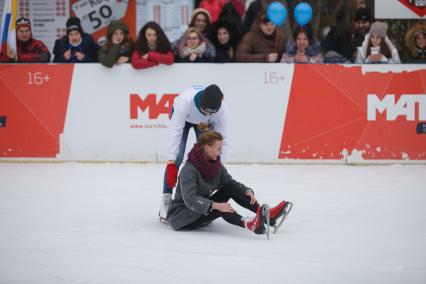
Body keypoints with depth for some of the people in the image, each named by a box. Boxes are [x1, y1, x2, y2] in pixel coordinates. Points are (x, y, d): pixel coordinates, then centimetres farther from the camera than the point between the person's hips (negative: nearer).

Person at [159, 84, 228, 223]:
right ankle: (166, 200, -12)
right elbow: (176, 132, -43)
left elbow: (222, 140, -29)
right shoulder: (185, 101, -46)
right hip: (182, 117, -2)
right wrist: (171, 164, -45)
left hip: (204, 123, 2)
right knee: (177, 157, -16)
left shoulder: (222, 109, -38)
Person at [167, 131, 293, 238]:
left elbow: (230, 182, 1)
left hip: (203, 211, 8)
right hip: (181, 216, -8)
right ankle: (249, 224, -56)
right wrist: (216, 206, -43)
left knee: (230, 188, -9)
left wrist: (247, 191, -20)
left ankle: (267, 215, -20)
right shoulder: (189, 170, -24)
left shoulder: (216, 165, 1)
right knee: (220, 207, -32)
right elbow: (190, 200, -34)